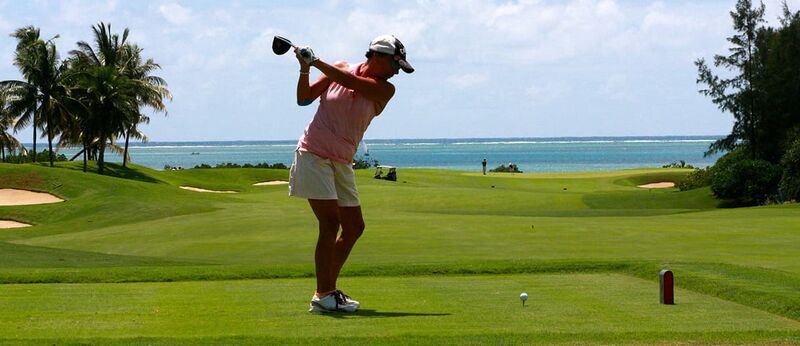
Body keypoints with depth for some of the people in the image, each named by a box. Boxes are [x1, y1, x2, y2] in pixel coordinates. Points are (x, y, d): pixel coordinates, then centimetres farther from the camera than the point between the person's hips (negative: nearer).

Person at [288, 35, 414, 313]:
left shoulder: (385, 89, 0)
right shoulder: (339, 69, -2)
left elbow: (351, 82, -17)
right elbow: (304, 99, 2)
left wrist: (316, 62, -21)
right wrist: (305, 70, -13)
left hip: (341, 163, 5)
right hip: (313, 154, -5)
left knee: (354, 227, 8)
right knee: (330, 223, -16)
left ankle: (329, 289, 20)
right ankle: (322, 296, -17)